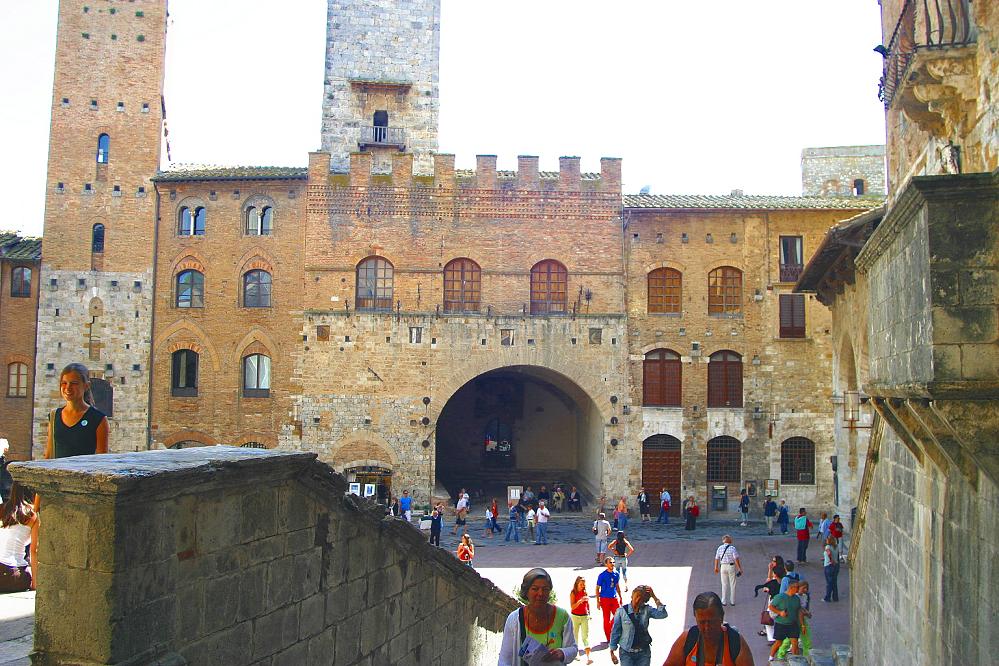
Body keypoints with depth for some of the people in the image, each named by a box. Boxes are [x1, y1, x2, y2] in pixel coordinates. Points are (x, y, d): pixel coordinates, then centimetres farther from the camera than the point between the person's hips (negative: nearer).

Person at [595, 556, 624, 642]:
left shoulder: (616, 574, 3)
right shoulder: (602, 575, -11)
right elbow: (598, 588, -6)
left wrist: (620, 597, 17)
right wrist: (598, 601, -8)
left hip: (615, 598, 4)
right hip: (605, 599, -4)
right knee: (607, 619, 2)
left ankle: (610, 628, 26)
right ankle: (608, 638, 13)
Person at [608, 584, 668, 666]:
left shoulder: (647, 610, -3)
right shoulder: (621, 611, -9)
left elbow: (662, 614, -19)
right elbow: (615, 632, -4)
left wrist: (654, 597, -20)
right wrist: (612, 652, -2)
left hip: (644, 652, 2)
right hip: (627, 653, -2)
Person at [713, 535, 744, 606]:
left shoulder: (720, 548, -1)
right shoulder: (732, 548, -11)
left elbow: (717, 559, 6)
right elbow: (736, 559, -14)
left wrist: (716, 567, 19)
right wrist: (739, 568, -7)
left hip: (723, 566, 3)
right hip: (731, 566, -2)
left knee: (724, 585, 12)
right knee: (732, 585, 10)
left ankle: (724, 602, 15)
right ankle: (732, 601, 15)